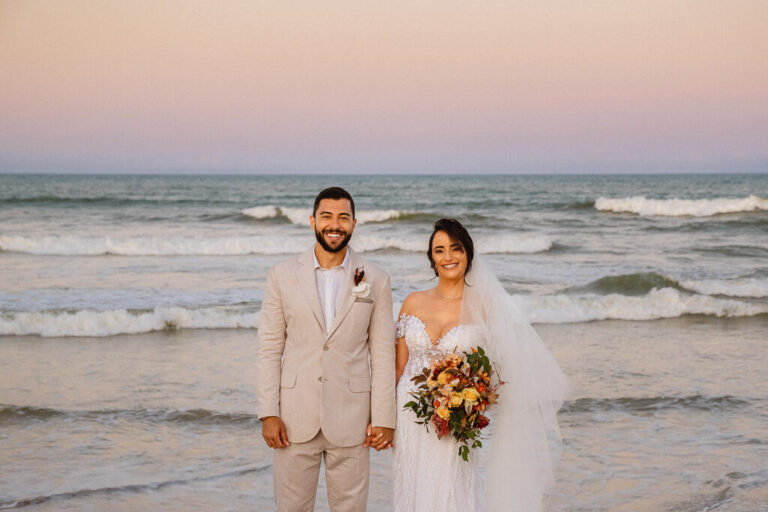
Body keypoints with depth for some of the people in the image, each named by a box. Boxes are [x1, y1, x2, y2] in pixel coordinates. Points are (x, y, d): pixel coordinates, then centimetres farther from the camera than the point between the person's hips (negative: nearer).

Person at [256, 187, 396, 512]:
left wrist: (384, 418, -2)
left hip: (350, 420, 0)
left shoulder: (375, 280, 3)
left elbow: (382, 353, 2)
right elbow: (270, 349, 2)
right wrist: (268, 413, -5)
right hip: (296, 417, 0)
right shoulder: (282, 275, 3)